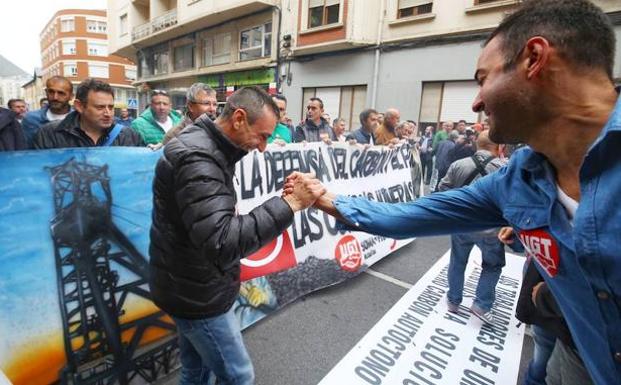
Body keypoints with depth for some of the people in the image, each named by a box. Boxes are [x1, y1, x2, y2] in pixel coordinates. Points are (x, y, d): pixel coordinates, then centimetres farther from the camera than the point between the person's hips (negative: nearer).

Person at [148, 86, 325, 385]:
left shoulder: (207, 148, 6)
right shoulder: (196, 158, -27)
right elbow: (221, 244, -36)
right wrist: (290, 204, -34)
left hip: (192, 286, 9)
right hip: (197, 293, -9)